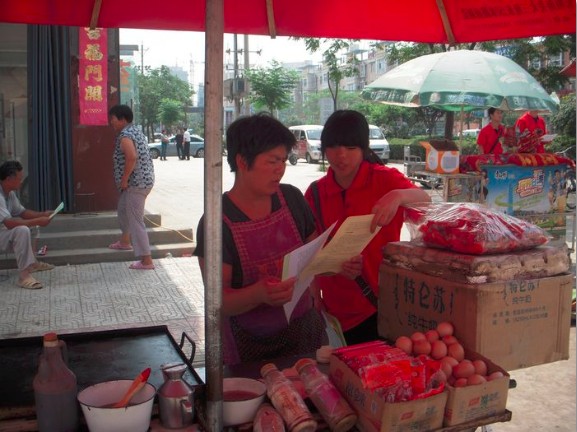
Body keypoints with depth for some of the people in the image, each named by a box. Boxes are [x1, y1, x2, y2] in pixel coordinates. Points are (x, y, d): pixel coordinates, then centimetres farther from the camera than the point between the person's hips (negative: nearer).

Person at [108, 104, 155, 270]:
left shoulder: (125, 136, -16)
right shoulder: (135, 131, 16)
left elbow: (132, 157, -32)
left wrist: (124, 180, -23)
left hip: (136, 183, -11)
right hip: (142, 180, 11)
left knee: (135, 221, -8)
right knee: (123, 210, 30)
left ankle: (146, 261, -8)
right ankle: (124, 241, 50)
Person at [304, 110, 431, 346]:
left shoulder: (384, 179, -7)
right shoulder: (315, 193, 0)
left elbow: (424, 200, -24)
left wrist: (398, 196, -44)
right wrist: (315, 300, 1)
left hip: (384, 306, -2)